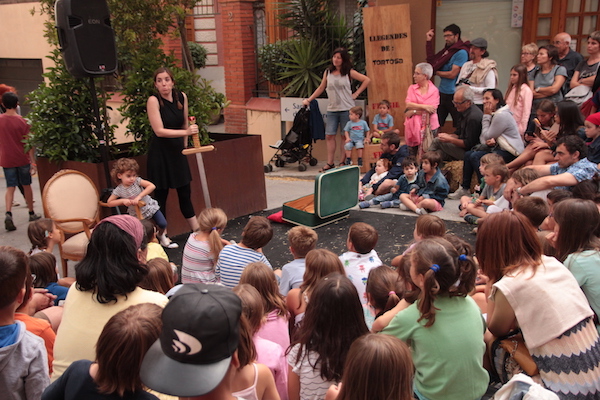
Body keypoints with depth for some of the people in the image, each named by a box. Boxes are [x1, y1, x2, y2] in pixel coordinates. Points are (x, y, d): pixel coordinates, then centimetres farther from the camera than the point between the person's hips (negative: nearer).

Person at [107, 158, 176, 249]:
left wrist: (139, 197, -33)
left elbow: (152, 186, -28)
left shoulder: (137, 181, -17)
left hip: (150, 207, 0)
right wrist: (122, 201, -22)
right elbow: (109, 203, -6)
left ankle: (162, 236, 32)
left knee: (163, 224, -1)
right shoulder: (119, 190, -14)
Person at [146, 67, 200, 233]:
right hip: (160, 152, -5)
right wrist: (186, 132, -32)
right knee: (161, 195, 1)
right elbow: (159, 131, -23)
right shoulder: (153, 100, -16)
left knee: (185, 192, 13)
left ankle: (197, 230, 24)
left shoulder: (182, 97, 0)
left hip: (177, 150, 5)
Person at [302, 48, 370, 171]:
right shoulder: (328, 72, 9)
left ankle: (343, 162, 10)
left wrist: (356, 93, -3)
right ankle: (330, 163, 3)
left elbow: (367, 80, 2)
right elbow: (321, 88, 16)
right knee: (330, 136, -3)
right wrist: (309, 99, 11)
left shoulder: (349, 72, 1)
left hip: (346, 109, -2)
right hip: (332, 109, 3)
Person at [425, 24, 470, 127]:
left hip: (453, 95, -8)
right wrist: (428, 41, 9)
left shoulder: (461, 52, -13)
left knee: (459, 126, 2)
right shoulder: (447, 49, 10)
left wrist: (436, 72, -4)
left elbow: (452, 74, -18)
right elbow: (432, 61, 13)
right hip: (442, 92, 8)